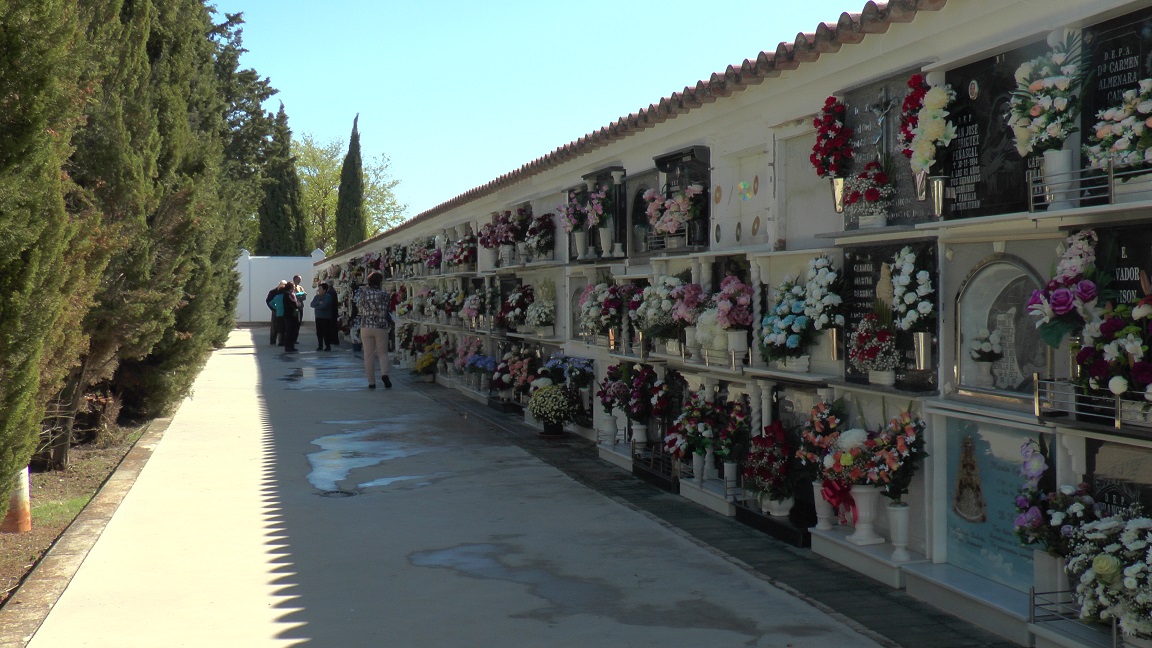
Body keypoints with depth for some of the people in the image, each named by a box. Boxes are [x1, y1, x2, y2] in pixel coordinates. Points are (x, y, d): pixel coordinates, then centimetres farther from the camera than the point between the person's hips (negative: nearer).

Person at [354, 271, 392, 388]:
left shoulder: (362, 293, -1)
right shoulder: (384, 294, -5)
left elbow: (359, 308, 4)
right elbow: (387, 310, 0)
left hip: (366, 327, 1)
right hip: (381, 327, -1)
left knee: (368, 355, 7)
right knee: (383, 353, 10)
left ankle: (371, 382, 8)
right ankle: (384, 373, -16)